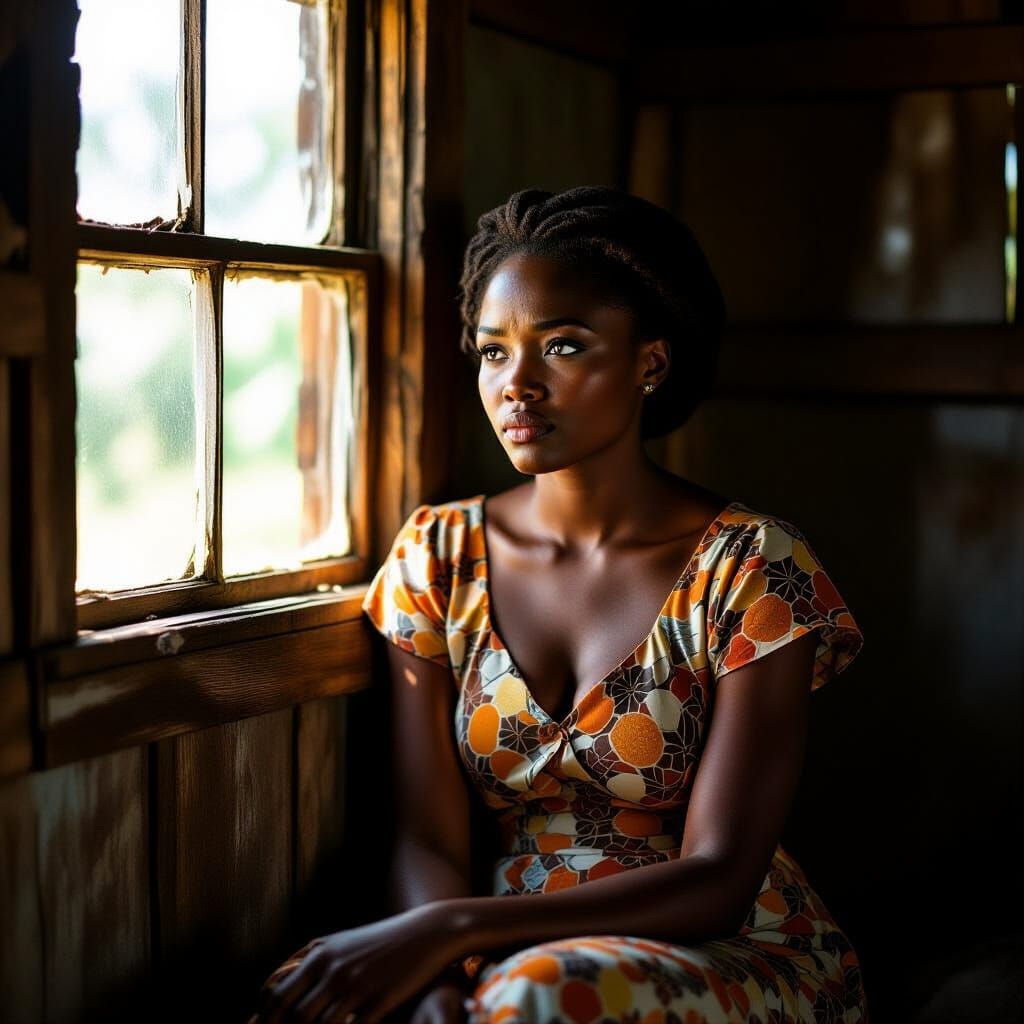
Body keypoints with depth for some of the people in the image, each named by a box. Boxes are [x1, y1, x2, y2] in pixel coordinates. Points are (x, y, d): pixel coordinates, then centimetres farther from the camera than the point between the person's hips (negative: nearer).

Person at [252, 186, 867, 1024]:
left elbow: (718, 883, -17)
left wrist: (450, 929, -28)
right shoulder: (438, 556, 1)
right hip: (519, 948, 3)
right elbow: (430, 842, -1)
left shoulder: (753, 570, -11)